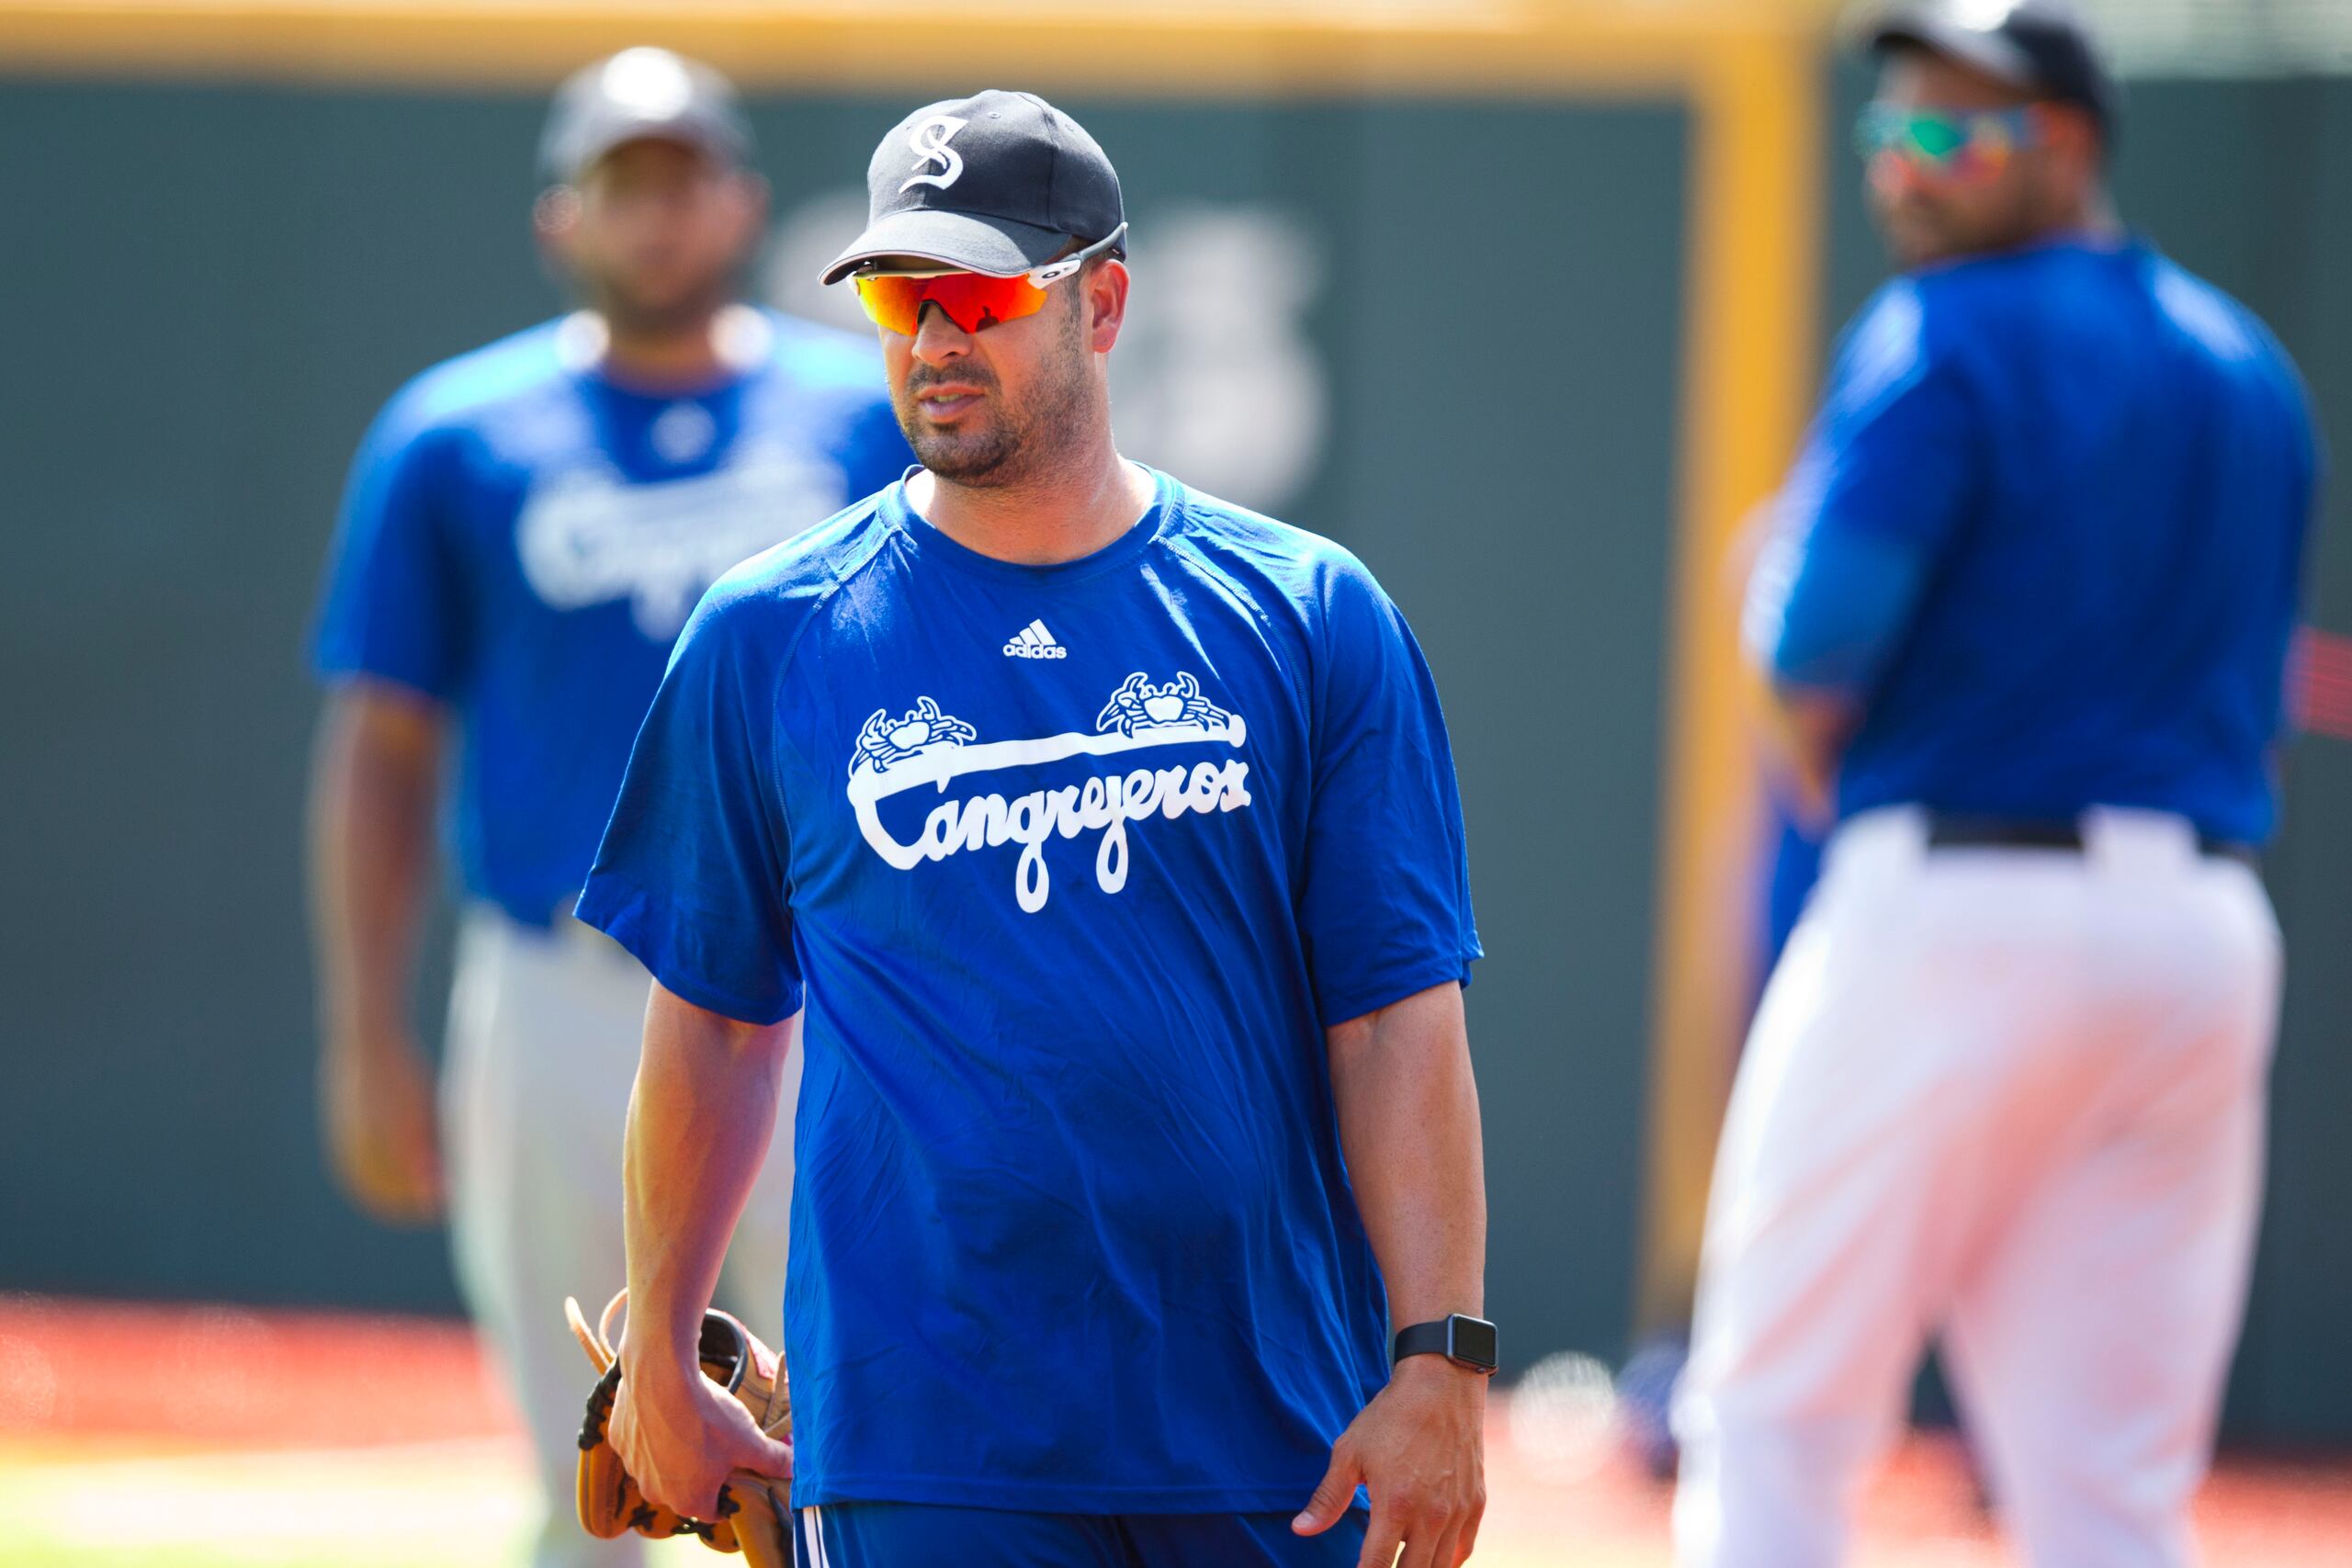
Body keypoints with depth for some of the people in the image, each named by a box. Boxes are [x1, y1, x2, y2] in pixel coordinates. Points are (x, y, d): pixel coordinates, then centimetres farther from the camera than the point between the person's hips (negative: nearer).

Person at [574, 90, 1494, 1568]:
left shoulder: (1307, 618, 4)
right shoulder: (766, 639, 5)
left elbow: (1397, 1017, 0)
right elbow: (713, 1017, 12)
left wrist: (1441, 1361, -9)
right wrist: (658, 1359, 12)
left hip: (1280, 1445, 1)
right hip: (923, 1442, -1)